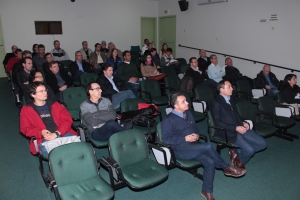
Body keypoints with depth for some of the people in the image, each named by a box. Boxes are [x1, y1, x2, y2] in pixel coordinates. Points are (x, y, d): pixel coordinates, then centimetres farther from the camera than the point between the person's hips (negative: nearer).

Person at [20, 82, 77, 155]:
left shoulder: (55, 105, 19)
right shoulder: (26, 110, 16)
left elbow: (67, 119, 8)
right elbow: (25, 129, 10)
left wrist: (57, 133, -9)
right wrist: (41, 132, -9)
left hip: (63, 134, 2)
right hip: (43, 139, -2)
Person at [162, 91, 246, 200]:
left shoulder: (188, 113, 15)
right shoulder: (168, 120, -5)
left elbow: (195, 128, 25)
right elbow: (166, 139, -12)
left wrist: (197, 135, 0)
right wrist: (185, 138, -18)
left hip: (193, 146, 7)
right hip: (180, 149, -6)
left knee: (210, 162, -21)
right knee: (207, 146, -29)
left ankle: (207, 191, -5)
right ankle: (226, 168, -7)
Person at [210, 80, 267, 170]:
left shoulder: (231, 100, 17)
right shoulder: (216, 103, -8)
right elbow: (217, 123, -15)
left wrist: (243, 123, 3)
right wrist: (236, 128, -18)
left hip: (240, 128, 8)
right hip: (229, 132, -8)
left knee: (262, 143, -1)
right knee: (250, 150, -21)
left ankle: (236, 151, 9)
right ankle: (240, 161, 12)